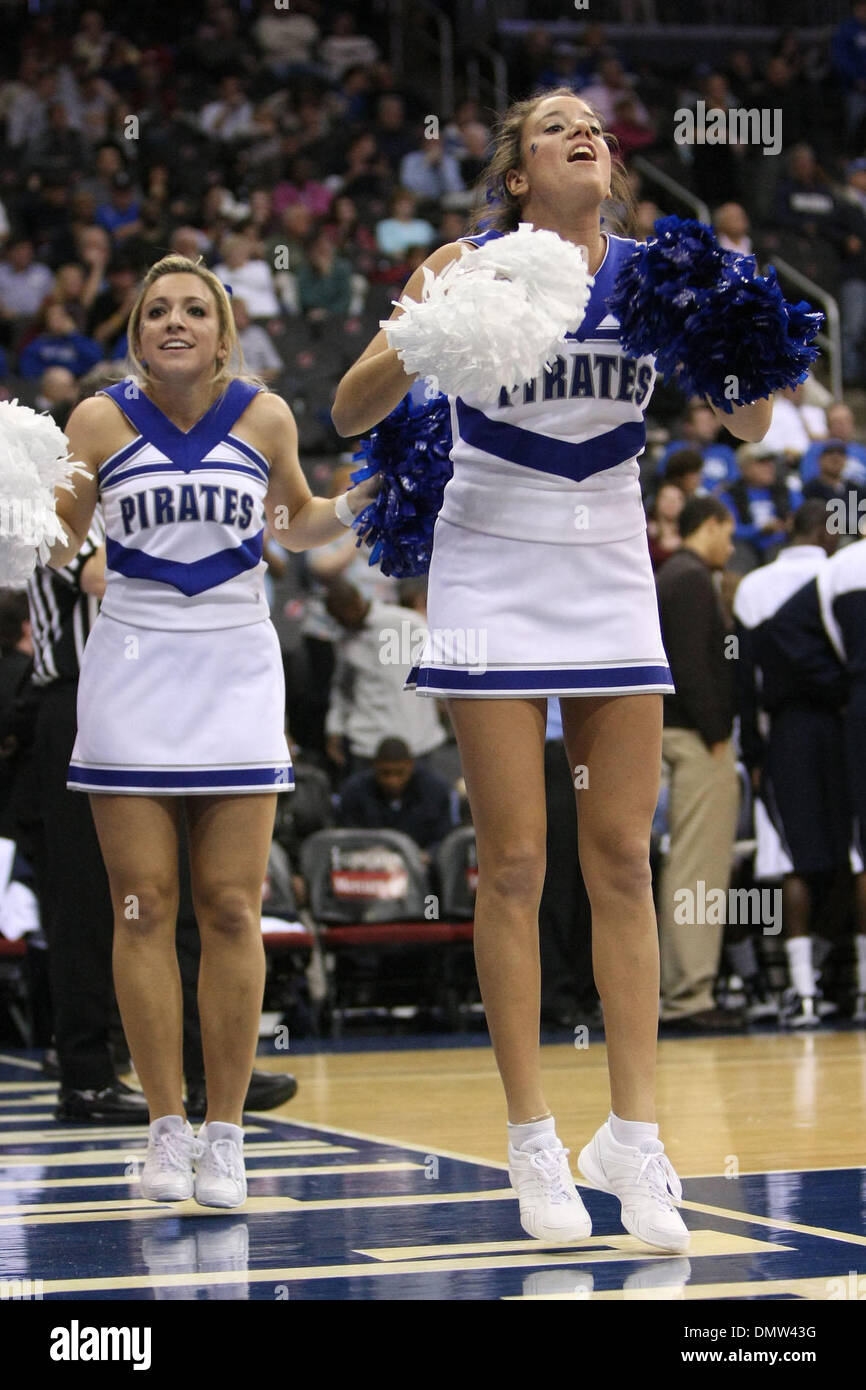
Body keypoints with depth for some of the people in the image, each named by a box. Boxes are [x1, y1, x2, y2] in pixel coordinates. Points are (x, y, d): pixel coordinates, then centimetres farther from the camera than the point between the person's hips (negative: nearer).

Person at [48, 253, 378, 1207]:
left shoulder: (263, 416, 2)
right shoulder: (101, 420, 0)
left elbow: (296, 523, 18)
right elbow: (59, 547, 8)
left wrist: (355, 509, -1)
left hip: (235, 670, 0)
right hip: (132, 664, 0)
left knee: (231, 912, -2)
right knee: (143, 910, -2)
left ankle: (225, 1134, 5)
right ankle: (167, 1128, 7)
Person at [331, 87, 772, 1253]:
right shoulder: (466, 267, -8)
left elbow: (750, 423, -1)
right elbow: (352, 414, -10)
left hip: (612, 580, 3)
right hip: (494, 579, -3)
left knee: (623, 860, 1)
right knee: (514, 864, -2)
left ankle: (634, 1133, 7)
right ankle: (534, 1141, 5)